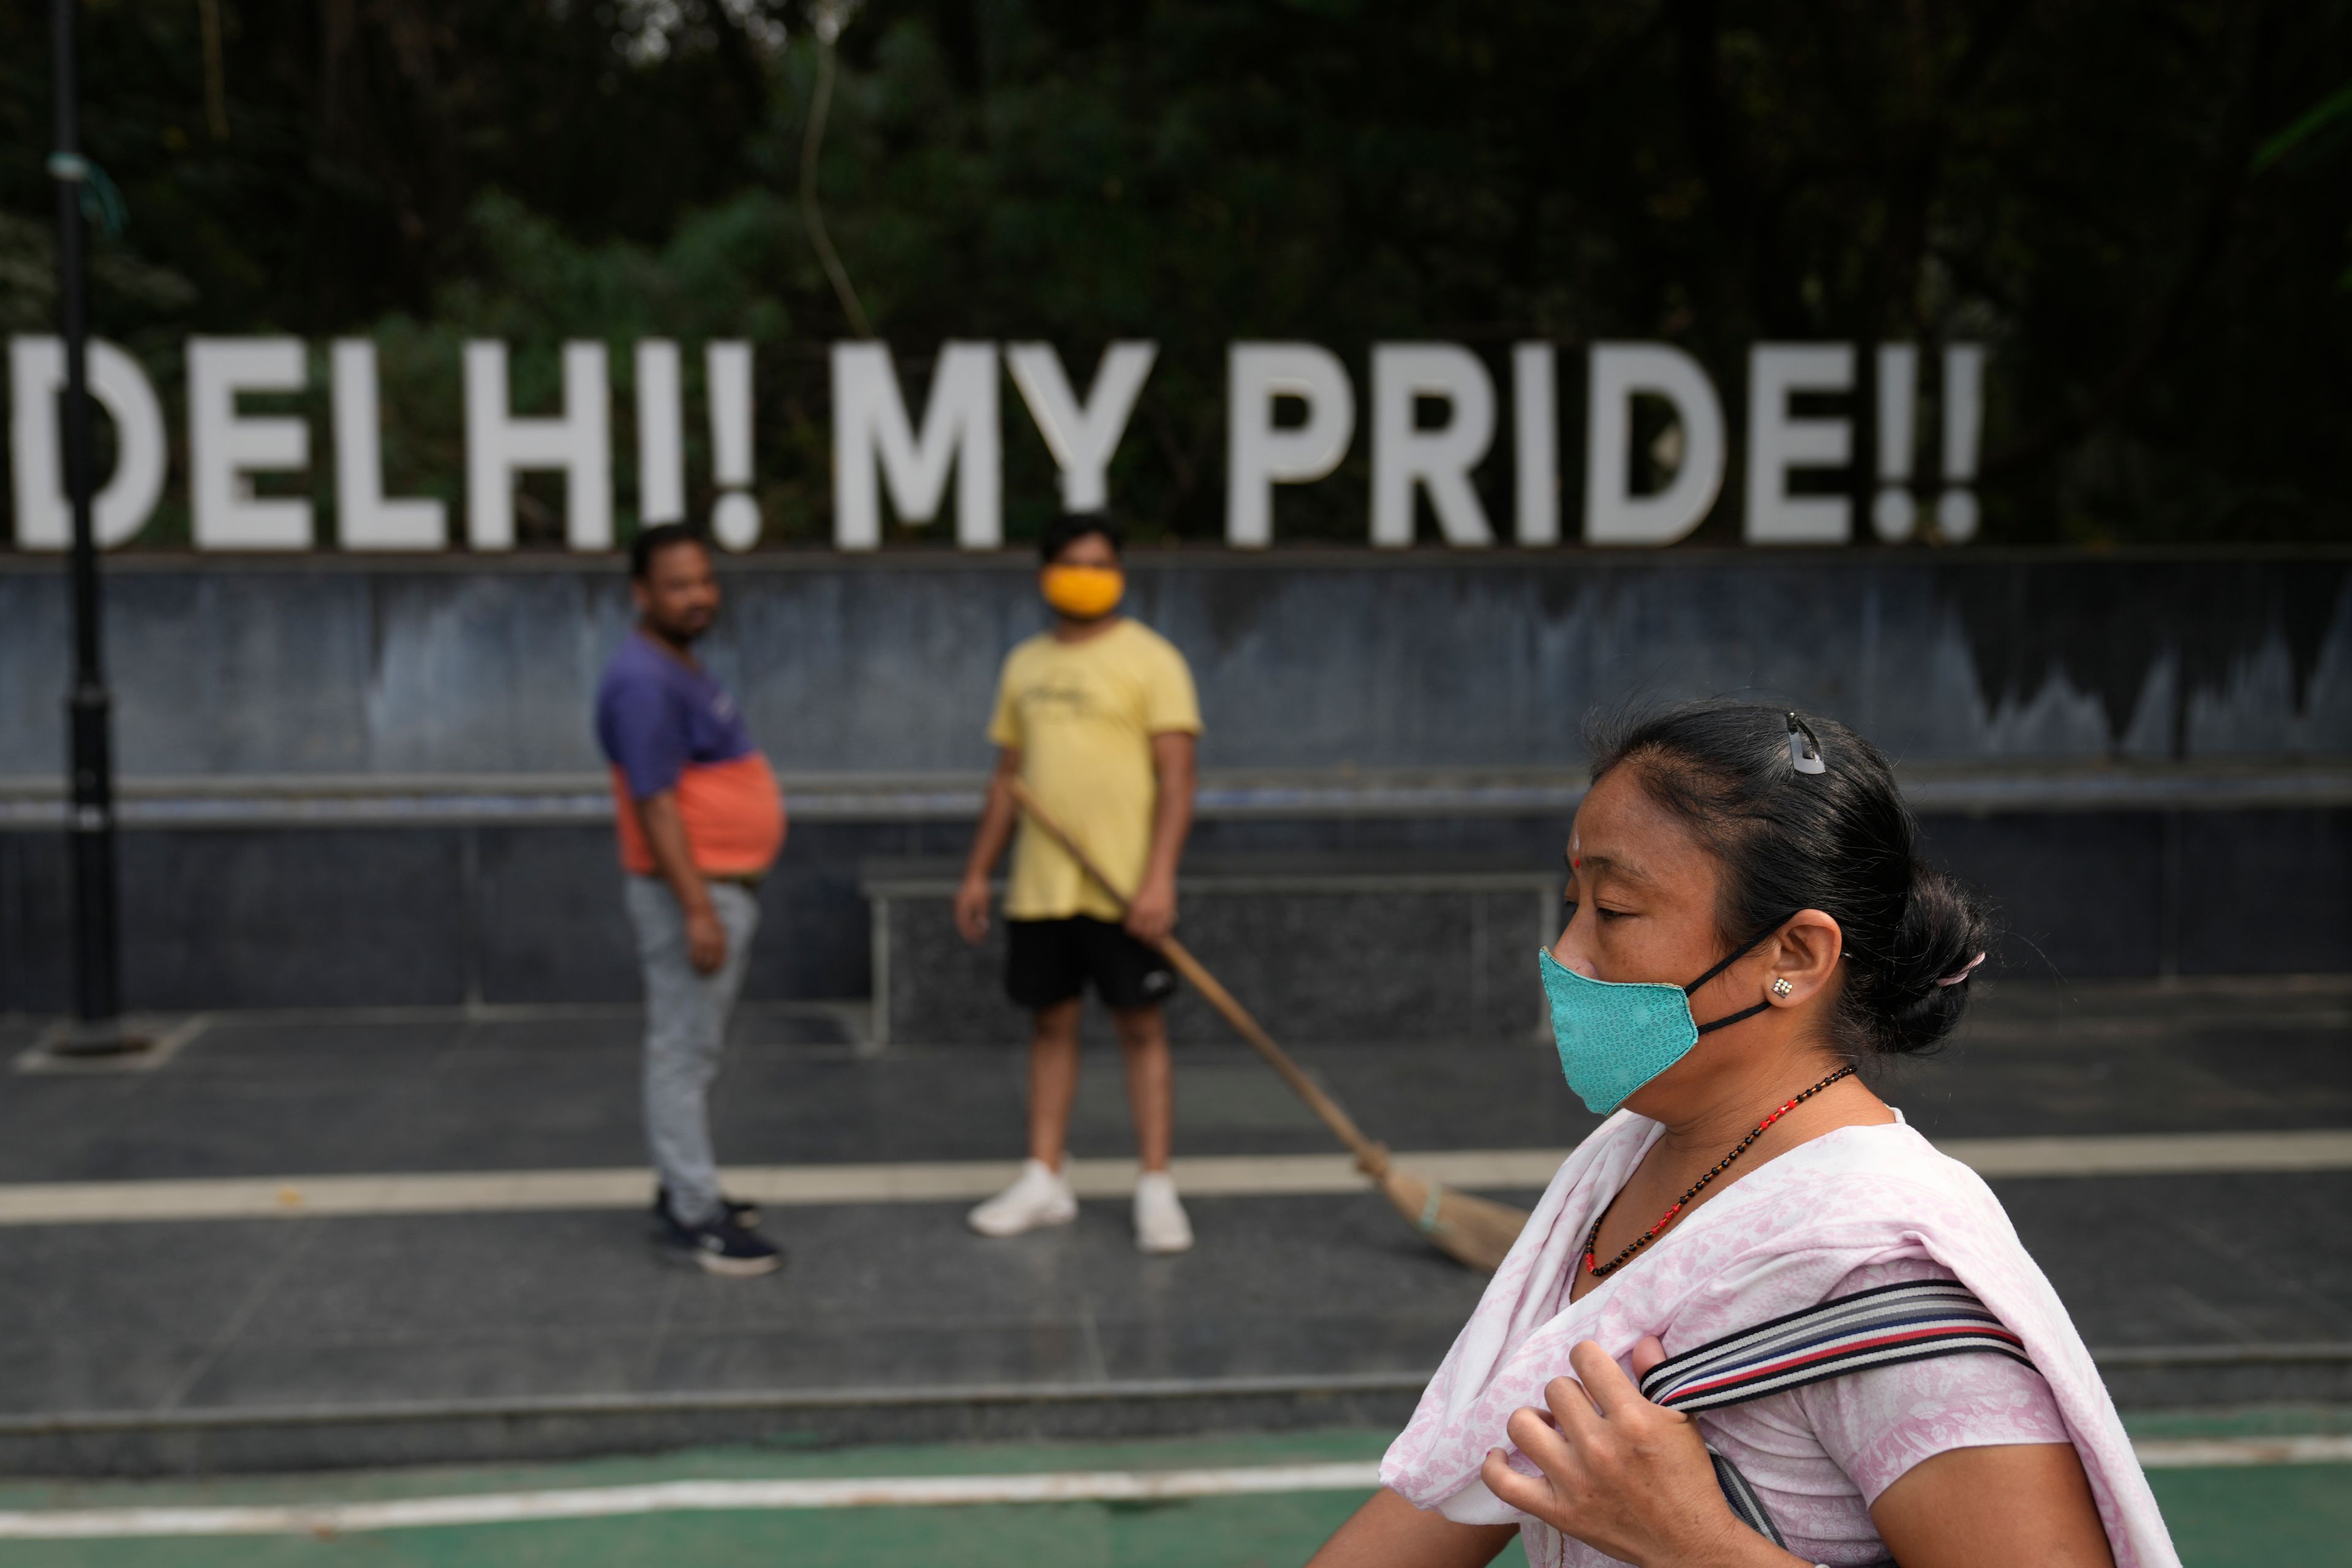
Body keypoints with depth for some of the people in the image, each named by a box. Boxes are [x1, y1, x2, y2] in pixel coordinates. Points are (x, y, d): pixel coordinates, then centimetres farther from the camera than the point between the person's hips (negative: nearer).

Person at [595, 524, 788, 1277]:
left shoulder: (684, 671, 14)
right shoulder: (645, 681, -18)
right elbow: (655, 802, -23)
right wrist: (697, 909, -26)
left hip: (724, 887, 11)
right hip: (690, 892, -11)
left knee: (694, 1051, 17)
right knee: (683, 1051, -5)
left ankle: (686, 1190, 26)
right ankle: (695, 1214, -2)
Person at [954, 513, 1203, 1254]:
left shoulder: (1150, 659, -5)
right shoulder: (1024, 664, 12)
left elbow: (1176, 777, -11)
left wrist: (1160, 876, -20)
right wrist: (977, 872, 15)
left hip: (1124, 889, -5)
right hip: (1038, 887, 5)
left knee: (1141, 1028, -1)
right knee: (1050, 1025, 11)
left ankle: (1156, 1190, 4)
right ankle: (1046, 1179, 20)